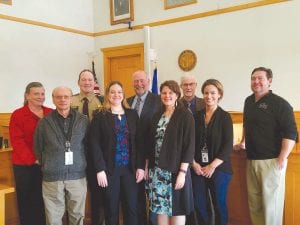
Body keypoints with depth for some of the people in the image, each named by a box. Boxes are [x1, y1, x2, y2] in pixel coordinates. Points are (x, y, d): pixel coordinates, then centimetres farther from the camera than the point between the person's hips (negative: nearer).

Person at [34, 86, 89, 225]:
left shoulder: (83, 121, 1)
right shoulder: (44, 122, -1)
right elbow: (38, 148, 7)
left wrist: (81, 164, 7)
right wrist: (48, 167, 9)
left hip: (77, 175, 1)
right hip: (52, 177, 0)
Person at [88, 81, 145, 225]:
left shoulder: (132, 115, 8)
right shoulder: (100, 117, -1)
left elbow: (139, 142, 6)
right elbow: (94, 144, -6)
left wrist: (140, 166, -1)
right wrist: (100, 169, -13)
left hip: (130, 168, 2)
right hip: (109, 169, -2)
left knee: (132, 208, 5)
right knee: (111, 209, 7)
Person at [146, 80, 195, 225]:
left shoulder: (185, 116, -6)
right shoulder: (157, 116, 11)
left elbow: (189, 146, -11)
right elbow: (150, 143, 13)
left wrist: (182, 172, -16)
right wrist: (147, 167, 9)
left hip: (176, 171, -5)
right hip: (157, 171, 5)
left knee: (176, 210, 3)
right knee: (160, 208, 11)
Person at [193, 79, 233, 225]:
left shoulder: (224, 117, -3)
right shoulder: (197, 116, 6)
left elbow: (228, 145, -9)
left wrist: (212, 166, -13)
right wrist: (194, 163, -5)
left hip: (218, 168, -3)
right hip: (198, 168, 3)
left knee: (219, 204, 6)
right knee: (199, 205, 6)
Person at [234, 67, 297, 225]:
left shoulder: (279, 103, -10)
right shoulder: (249, 101, 12)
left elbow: (290, 133, -16)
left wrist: (282, 158, -21)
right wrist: (243, 143, 26)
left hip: (272, 160, -7)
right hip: (252, 160, 7)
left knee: (271, 201, -1)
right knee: (254, 201, 15)